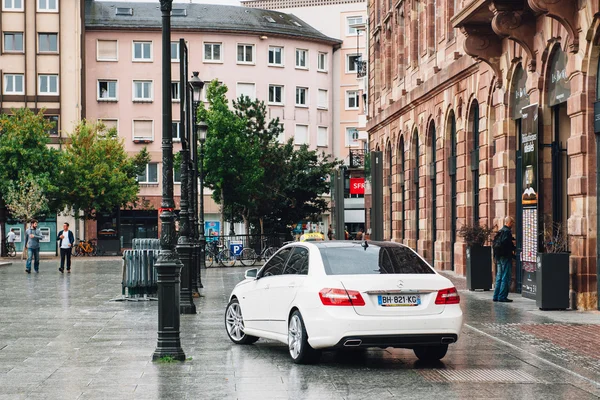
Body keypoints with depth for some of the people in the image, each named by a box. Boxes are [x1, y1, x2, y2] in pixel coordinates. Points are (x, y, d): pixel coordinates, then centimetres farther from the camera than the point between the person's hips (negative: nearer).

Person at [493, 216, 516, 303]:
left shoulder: (500, 231, 15)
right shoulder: (507, 231, -13)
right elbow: (505, 242, -25)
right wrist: (513, 246, -11)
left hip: (498, 256, 9)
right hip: (505, 256, -9)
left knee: (499, 277, 14)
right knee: (505, 278, -5)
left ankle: (496, 296, 16)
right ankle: (502, 296, -5)